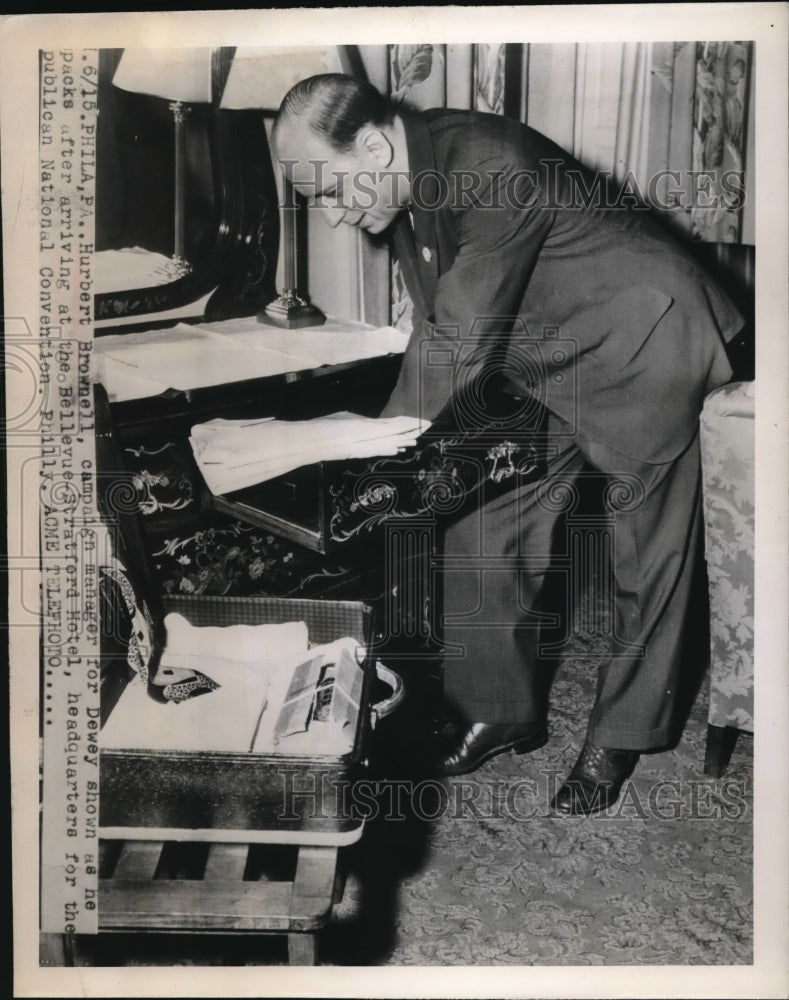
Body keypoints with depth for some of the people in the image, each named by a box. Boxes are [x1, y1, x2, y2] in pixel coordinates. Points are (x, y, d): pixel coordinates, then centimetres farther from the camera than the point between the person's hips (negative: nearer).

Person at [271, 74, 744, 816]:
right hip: (544, 367, 8)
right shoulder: (408, 185, -4)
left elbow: (460, 338, -29)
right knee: (483, 535, 5)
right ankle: (501, 713, 21)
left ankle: (621, 739, 20)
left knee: (646, 555, 4)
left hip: (638, 349, -8)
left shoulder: (495, 169, -30)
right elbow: (437, 329, 2)